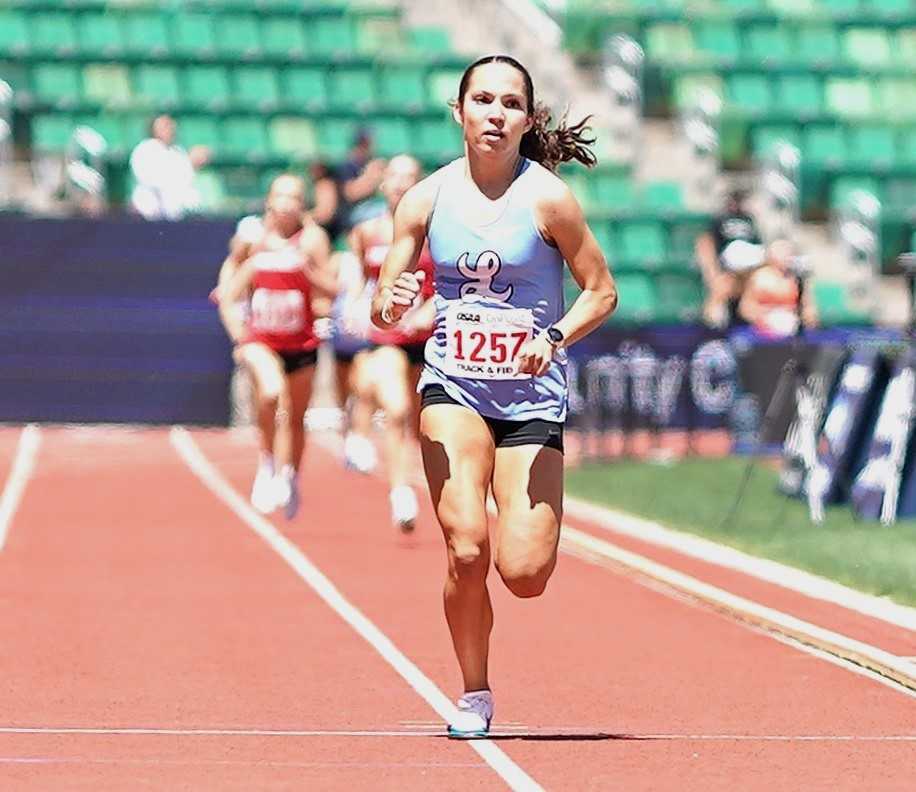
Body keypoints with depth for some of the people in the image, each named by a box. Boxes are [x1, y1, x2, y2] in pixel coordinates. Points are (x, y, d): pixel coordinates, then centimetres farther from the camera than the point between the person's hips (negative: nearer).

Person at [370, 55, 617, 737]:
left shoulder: (547, 199, -8)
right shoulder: (428, 197, -1)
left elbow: (602, 292, 0)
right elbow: (384, 306, 1)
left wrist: (555, 336, -18)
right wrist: (390, 305, -23)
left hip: (533, 393, -1)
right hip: (453, 385, 1)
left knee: (524, 573, -10)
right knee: (467, 549, -18)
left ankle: (536, 518, 29)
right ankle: (475, 697, 4)